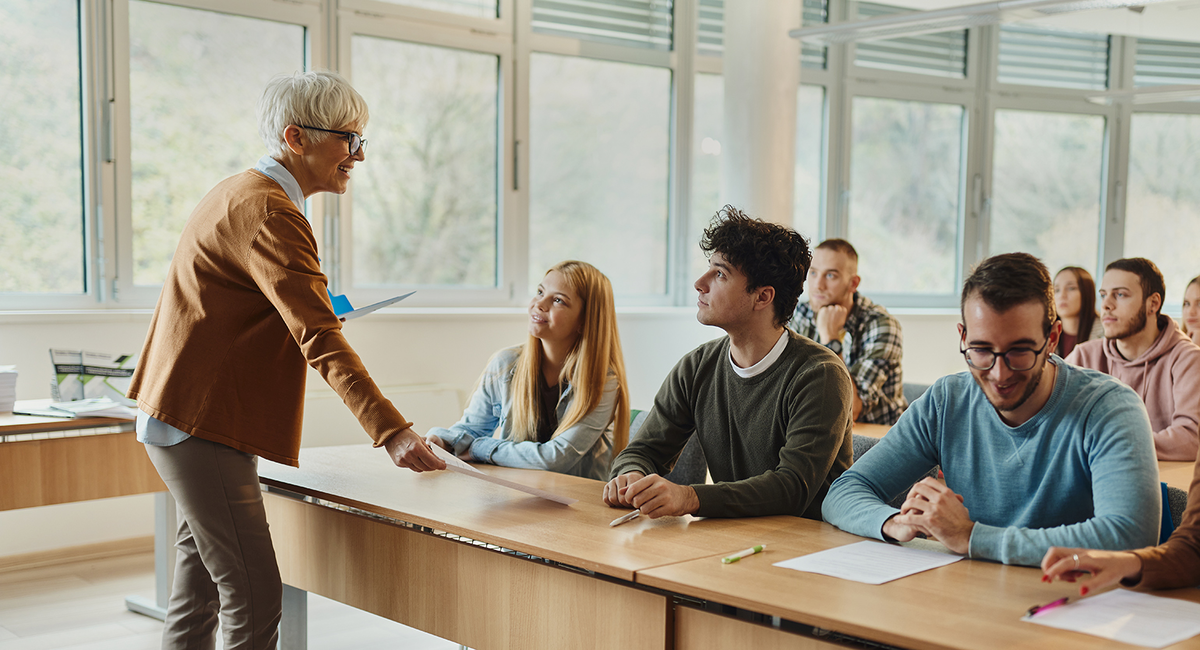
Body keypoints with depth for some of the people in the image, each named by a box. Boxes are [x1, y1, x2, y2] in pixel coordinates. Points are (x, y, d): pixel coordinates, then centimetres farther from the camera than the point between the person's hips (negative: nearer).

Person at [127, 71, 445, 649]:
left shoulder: (239, 193, 15)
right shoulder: (269, 212, -18)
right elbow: (319, 338, -28)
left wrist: (303, 310, 16)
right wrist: (391, 431, -35)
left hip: (185, 419, 11)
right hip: (202, 426, -11)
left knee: (200, 593, 17)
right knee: (255, 602, -10)